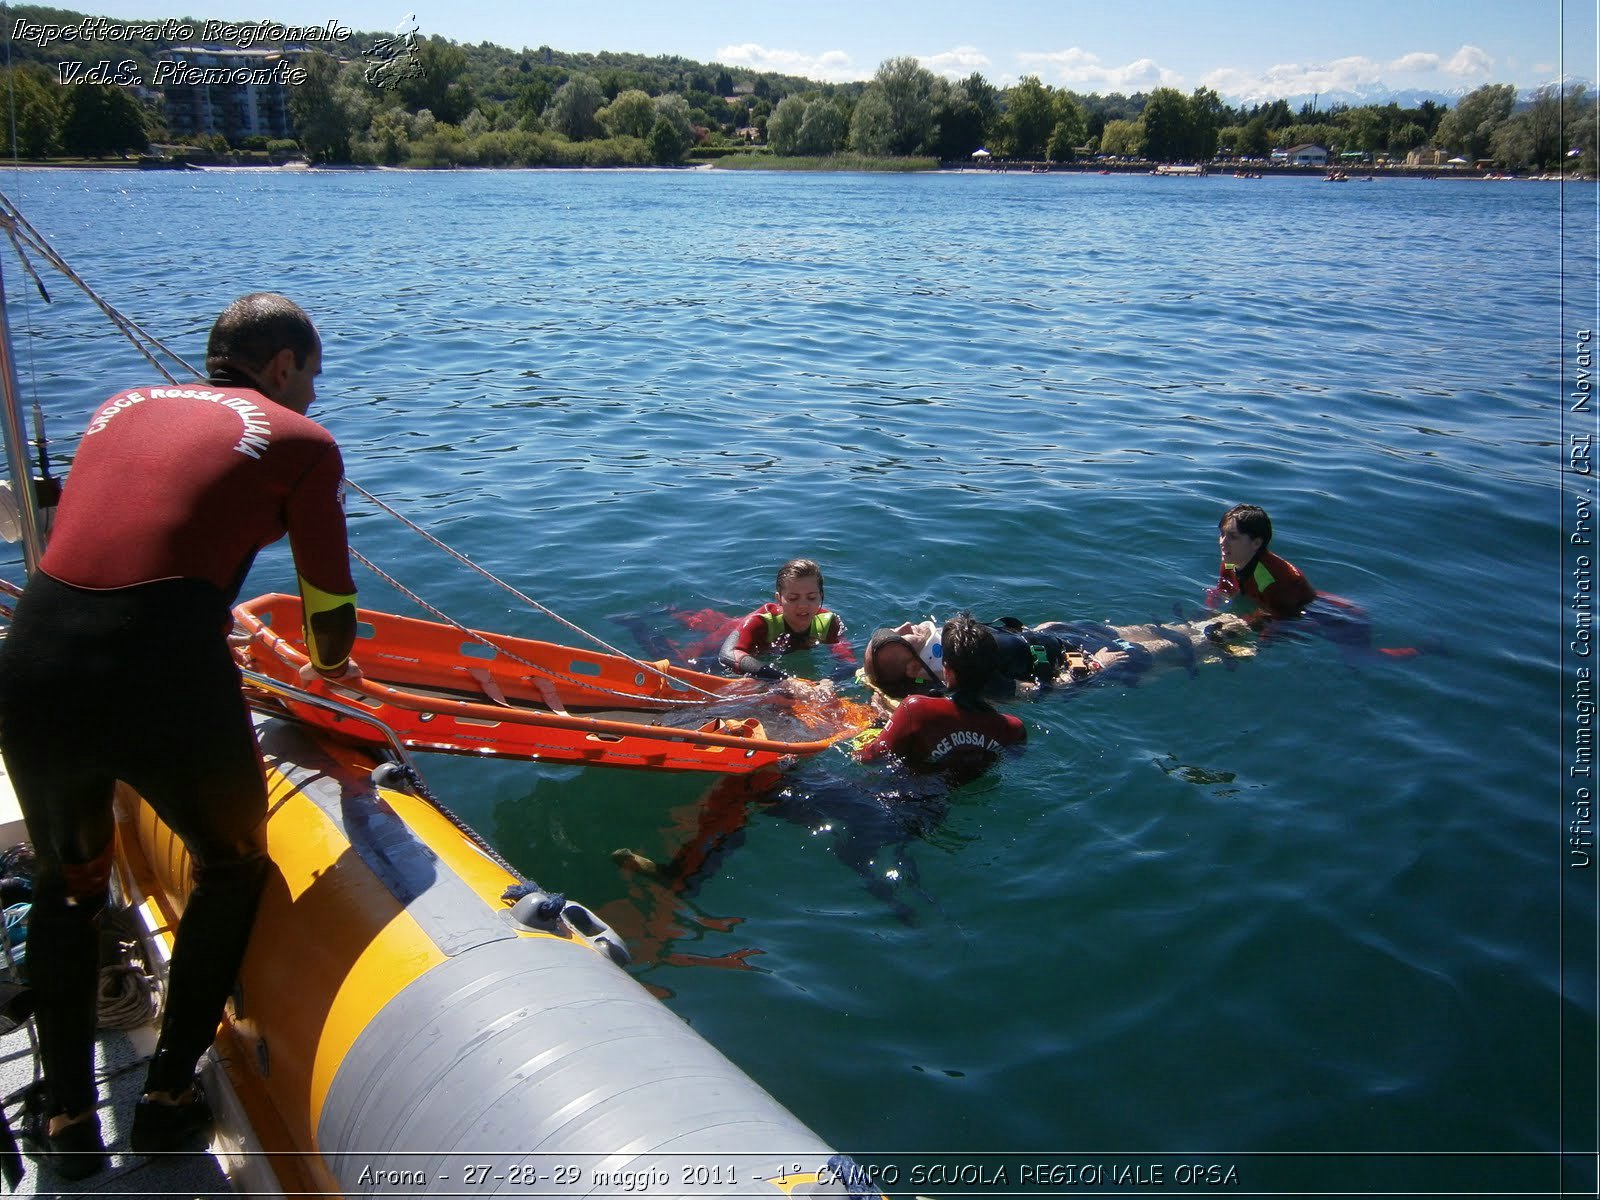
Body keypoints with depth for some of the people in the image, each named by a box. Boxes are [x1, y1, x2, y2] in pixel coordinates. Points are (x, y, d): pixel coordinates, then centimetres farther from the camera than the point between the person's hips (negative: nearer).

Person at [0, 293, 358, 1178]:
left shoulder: (119, 406, 21)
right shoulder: (299, 441, 7)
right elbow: (331, 607, 12)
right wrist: (332, 667, 35)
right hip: (167, 680, -5)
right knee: (232, 870, 25)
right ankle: (168, 1098, 30)